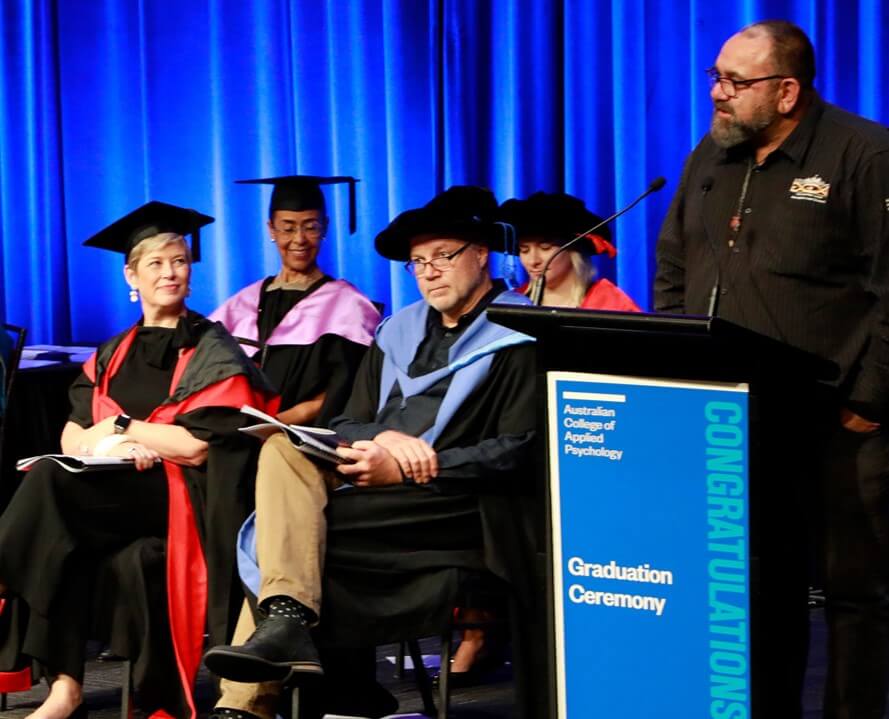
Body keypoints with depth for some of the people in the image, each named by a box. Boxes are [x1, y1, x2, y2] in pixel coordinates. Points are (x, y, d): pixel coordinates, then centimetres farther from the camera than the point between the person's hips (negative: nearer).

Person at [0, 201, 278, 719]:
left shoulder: (213, 351, 2)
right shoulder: (113, 355, 18)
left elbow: (198, 445, -10)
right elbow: (73, 436, 9)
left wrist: (120, 428, -4)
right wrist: (113, 445, -12)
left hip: (182, 494, -4)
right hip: (113, 491, 4)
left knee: (51, 481, -30)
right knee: (69, 537, -32)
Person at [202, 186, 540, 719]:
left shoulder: (518, 339, 0)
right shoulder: (398, 333, 20)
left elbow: (520, 451, -10)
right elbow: (347, 427, 15)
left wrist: (409, 470, -17)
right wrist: (384, 439, -10)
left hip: (456, 502, -7)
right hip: (380, 490, 7)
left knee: (288, 525, -23)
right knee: (283, 448, -20)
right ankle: (285, 619, -32)